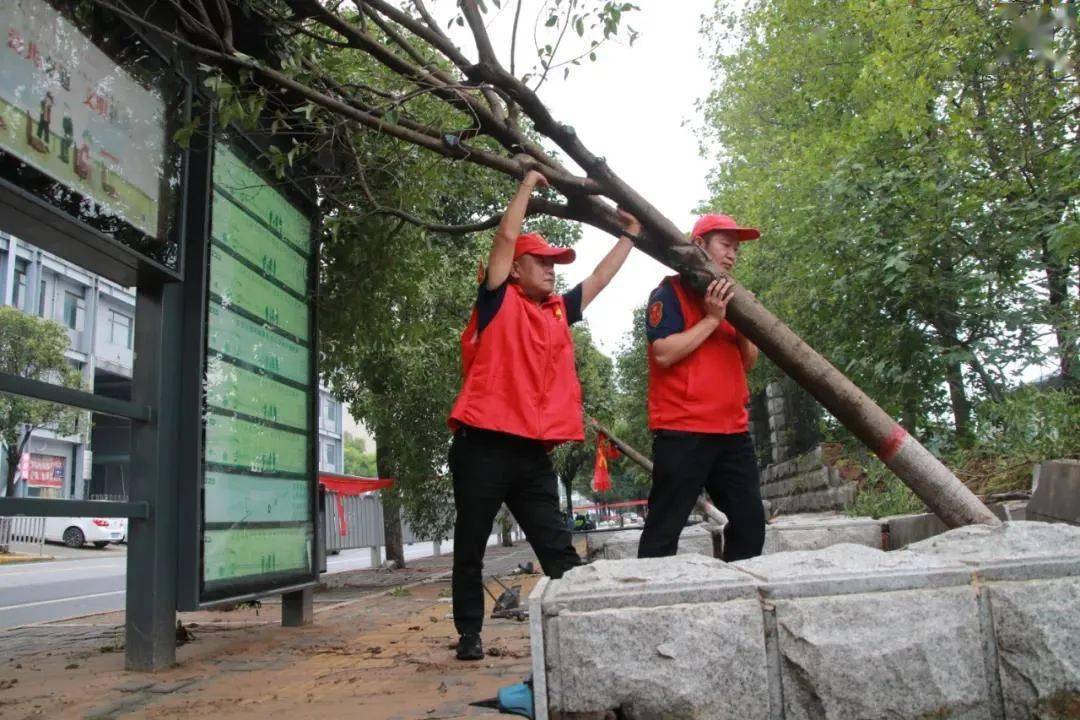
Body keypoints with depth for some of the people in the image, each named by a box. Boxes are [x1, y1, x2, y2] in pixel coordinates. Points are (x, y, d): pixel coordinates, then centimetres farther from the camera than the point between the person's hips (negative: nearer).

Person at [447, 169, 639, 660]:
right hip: (484, 446, -5)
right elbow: (506, 238, -5)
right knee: (470, 549, 6)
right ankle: (469, 634, 18)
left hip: (534, 452, 5)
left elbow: (599, 279, 29)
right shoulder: (499, 302, 2)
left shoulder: (559, 311, 18)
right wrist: (528, 185, 3)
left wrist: (628, 237, 31)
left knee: (558, 548, 4)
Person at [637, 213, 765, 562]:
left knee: (750, 521, 8)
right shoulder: (670, 292, -2)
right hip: (683, 431, -8)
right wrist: (711, 319, -13)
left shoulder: (726, 298, 21)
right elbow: (663, 353, -16)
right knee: (665, 529, -5)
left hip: (733, 429, 8)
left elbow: (748, 362, 18)